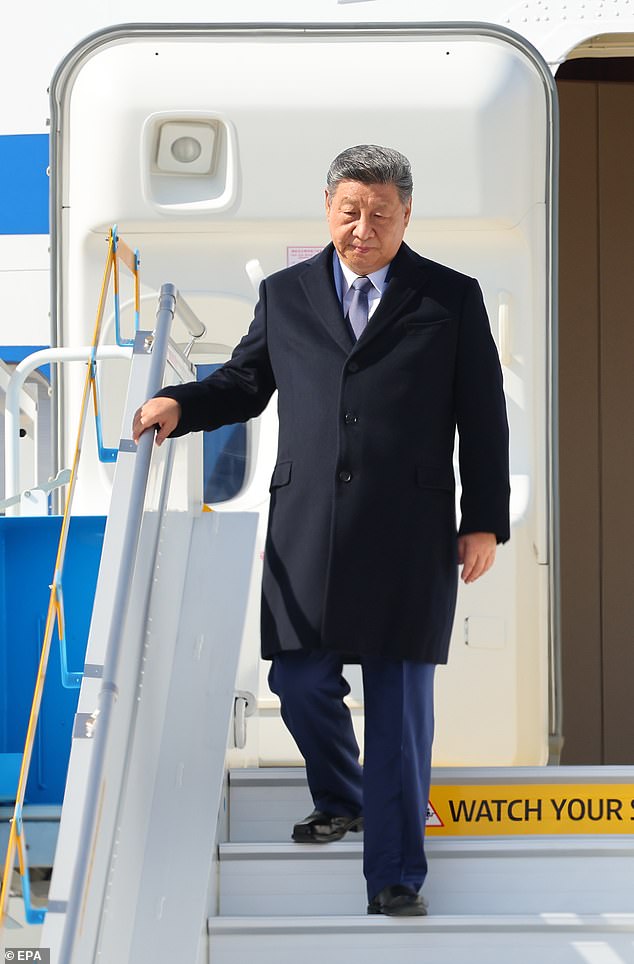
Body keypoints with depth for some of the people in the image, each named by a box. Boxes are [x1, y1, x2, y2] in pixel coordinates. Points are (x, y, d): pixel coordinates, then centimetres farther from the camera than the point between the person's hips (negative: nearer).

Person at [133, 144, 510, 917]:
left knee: (401, 705, -1)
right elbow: (245, 382, 20)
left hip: (410, 535, -2)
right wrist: (180, 404, 0)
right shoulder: (284, 295, 12)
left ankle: (395, 878, 5)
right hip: (307, 530, 3)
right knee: (300, 682, 4)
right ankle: (340, 801, 35)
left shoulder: (452, 298, 4)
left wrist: (485, 522, 0)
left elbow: (483, 418, 4)